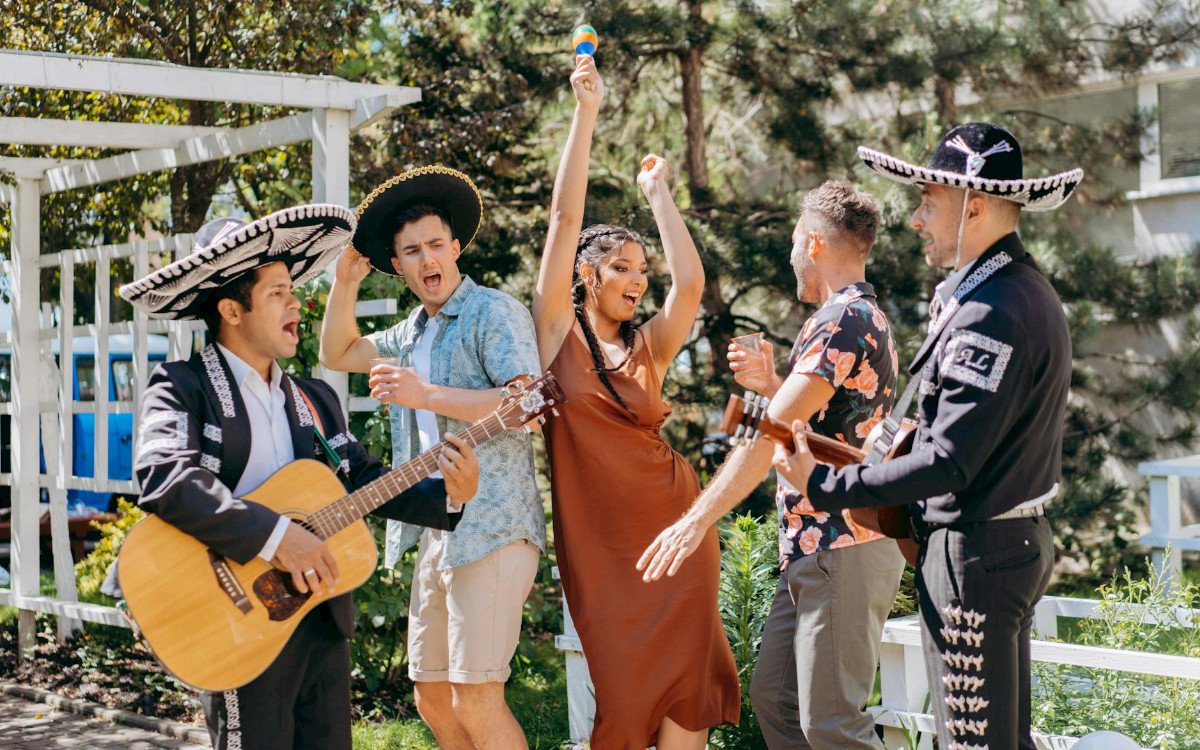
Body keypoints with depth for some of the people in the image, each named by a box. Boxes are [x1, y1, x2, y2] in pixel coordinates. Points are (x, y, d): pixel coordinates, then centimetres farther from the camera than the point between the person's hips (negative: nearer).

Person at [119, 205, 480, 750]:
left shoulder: (314, 398, 15)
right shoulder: (181, 388, -8)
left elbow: (363, 480, 15)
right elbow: (162, 477, -25)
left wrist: (446, 496, -3)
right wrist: (276, 535, -29)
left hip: (323, 618, 7)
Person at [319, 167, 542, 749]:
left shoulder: (494, 312, -6)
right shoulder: (413, 333, 21)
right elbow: (338, 354, 30)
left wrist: (427, 396, -21)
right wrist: (345, 281, 16)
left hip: (491, 529, -9)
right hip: (434, 534, 9)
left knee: (474, 699, -13)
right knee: (433, 698, 9)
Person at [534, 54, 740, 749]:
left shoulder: (649, 346, 6)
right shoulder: (557, 329, 1)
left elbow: (692, 281, -11)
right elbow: (566, 216, -6)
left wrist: (658, 193, 2)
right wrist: (587, 112, -10)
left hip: (671, 526, 2)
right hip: (598, 536, -2)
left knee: (681, 679, 2)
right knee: (621, 684, 3)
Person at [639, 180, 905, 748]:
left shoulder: (842, 320, -15)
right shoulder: (867, 317, 20)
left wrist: (697, 519, -22)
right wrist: (773, 383, 14)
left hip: (840, 551, -11)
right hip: (813, 552, 11)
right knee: (773, 698, 12)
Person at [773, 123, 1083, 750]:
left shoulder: (990, 314, -23)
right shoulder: (1025, 288, 10)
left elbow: (947, 462, -25)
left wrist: (825, 485, -19)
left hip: (972, 556, -10)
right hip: (1018, 540, 10)